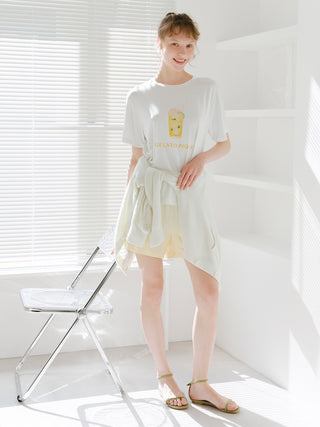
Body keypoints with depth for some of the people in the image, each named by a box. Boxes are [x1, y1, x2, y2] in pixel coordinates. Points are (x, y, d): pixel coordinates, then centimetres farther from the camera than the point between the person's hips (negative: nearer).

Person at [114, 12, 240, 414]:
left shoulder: (206, 88, 8)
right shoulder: (140, 96, 7)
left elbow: (225, 144, 13)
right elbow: (136, 156, 10)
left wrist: (201, 158, -9)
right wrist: (125, 210, 8)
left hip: (190, 193, 1)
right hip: (149, 192, 0)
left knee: (209, 290, -5)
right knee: (152, 288, 2)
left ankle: (200, 383, 11)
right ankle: (164, 376, 21)